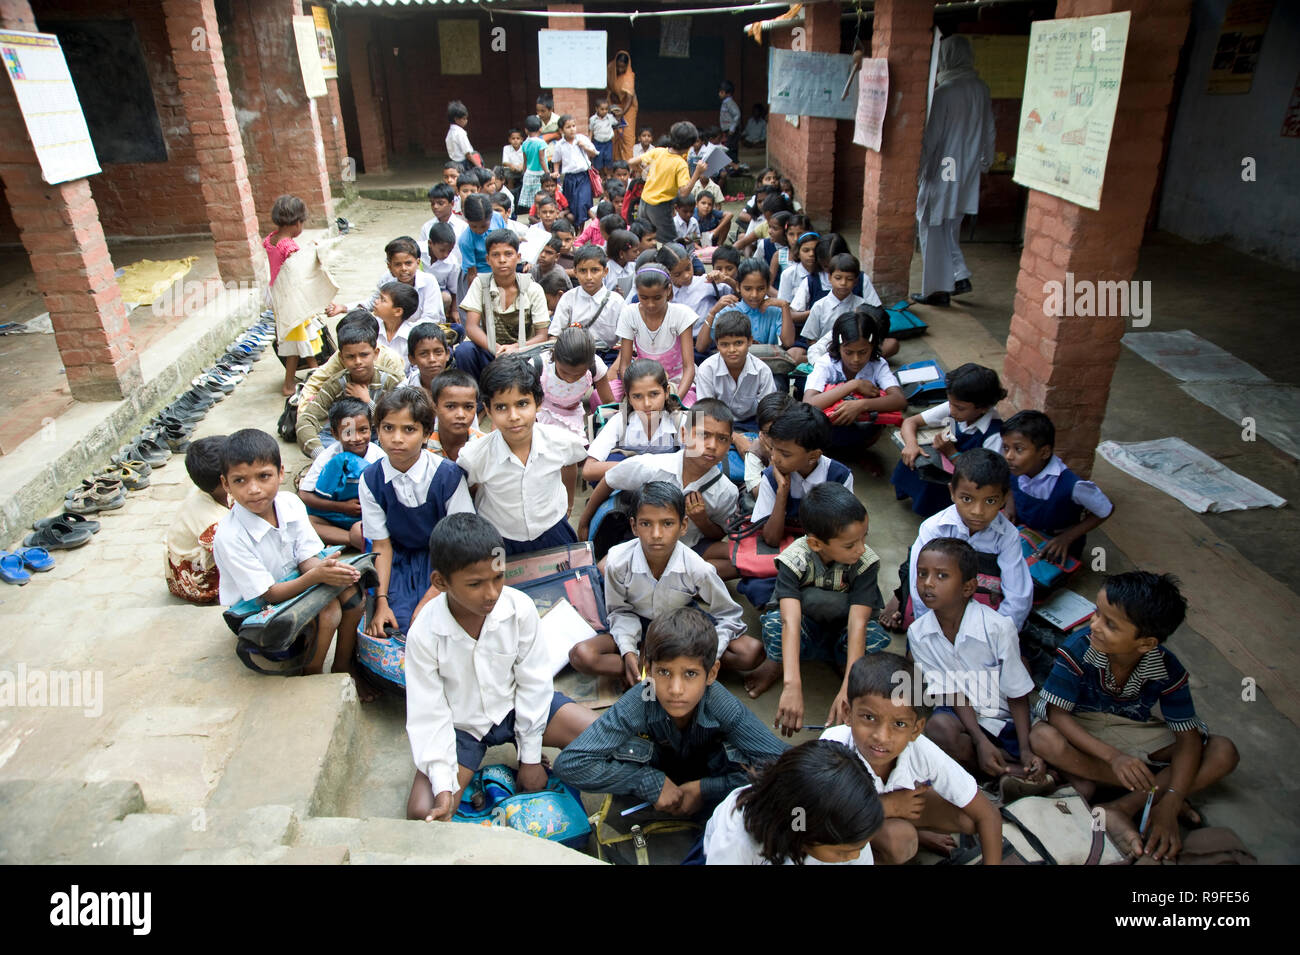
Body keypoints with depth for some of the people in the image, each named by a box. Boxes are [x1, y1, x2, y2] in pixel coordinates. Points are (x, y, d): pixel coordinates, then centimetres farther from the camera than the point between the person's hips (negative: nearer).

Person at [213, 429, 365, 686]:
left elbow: (307, 558, -6)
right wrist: (316, 575, -38)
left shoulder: (290, 504, -9)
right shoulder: (229, 537, -25)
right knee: (327, 609, -27)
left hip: (296, 582, 6)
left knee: (349, 589, -15)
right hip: (256, 609, -6)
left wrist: (326, 569, -31)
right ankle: (313, 673, -3)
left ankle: (343, 665, 2)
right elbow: (269, 593, -23)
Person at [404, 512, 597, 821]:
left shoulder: (520, 608, -21)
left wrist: (530, 758, -7)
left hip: (514, 704, 1)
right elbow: (429, 716, -16)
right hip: (461, 724, -1)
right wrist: (444, 786, -25)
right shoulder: (424, 634, -24)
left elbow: (533, 683, -11)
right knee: (422, 813, -20)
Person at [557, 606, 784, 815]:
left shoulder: (724, 707, -34)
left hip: (708, 773, 2)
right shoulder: (637, 705, -36)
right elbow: (568, 763, -39)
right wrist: (652, 784, -39)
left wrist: (704, 789, -34)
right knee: (626, 746, -30)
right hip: (655, 769, -1)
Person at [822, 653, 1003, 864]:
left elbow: (988, 817, -18)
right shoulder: (834, 746, -37)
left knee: (968, 819, -16)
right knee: (898, 838, -31)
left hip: (896, 802, 3)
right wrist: (887, 806, -31)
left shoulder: (922, 753, -29)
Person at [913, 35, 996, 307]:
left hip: (941, 172, -7)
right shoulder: (981, 89, 4)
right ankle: (960, 276, 19)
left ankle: (937, 290, 6)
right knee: (949, 228, 21)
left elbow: (932, 136, -15)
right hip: (968, 173, 7)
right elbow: (989, 131, 11)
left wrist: (920, 169, -7)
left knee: (933, 229, 3)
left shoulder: (944, 91, -16)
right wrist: (985, 161, 23)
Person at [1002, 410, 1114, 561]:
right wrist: (1011, 508, -8)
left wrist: (1067, 537, -20)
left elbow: (1106, 511, -14)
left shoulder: (1071, 485, -32)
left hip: (1059, 549, -5)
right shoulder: (1015, 470, -16)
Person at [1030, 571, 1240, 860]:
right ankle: (1154, 790, -20)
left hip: (1134, 732, 3)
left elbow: (1188, 736, -16)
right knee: (1043, 739, -37)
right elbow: (1056, 714, -25)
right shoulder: (1077, 650, -27)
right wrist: (1113, 756, -37)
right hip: (1081, 731, -3)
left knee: (1223, 753, -16)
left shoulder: (1166, 668, -19)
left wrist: (1169, 806, -27)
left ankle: (1120, 809, -24)